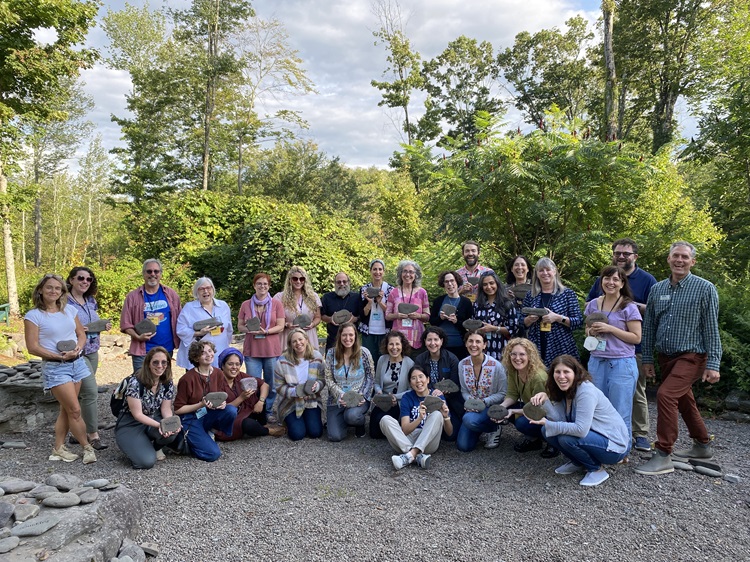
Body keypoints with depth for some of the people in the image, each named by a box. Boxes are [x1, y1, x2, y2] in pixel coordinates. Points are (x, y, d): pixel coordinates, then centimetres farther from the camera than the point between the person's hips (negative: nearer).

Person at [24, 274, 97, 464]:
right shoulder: (33, 316, -9)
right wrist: (59, 356, -18)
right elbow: (32, 347, -11)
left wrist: (78, 347, -10)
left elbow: (81, 334, 12)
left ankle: (58, 449, 24)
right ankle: (87, 447, 8)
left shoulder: (70, 310, 6)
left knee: (66, 409, 12)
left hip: (77, 363, 6)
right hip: (55, 367, -6)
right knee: (75, 410, -5)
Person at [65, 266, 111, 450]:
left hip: (93, 351, 7)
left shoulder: (91, 301, 11)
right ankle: (92, 435, -2)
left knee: (81, 393, 13)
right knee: (91, 391, -12)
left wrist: (104, 326, 2)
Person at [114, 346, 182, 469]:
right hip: (130, 425, -4)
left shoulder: (168, 383, -6)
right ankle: (135, 446, 10)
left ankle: (156, 446, 5)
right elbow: (137, 414, -22)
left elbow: (166, 408, -4)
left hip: (154, 420, 4)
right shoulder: (135, 382, -23)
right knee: (147, 461, -25)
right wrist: (159, 425, -35)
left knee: (172, 432, -31)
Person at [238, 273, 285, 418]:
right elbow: (240, 326, 10)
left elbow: (280, 326, -1)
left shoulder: (277, 304, 3)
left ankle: (270, 413, 21)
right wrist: (248, 330, -12)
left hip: (272, 350, -1)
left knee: (271, 384, 6)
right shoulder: (246, 304, 7)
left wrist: (265, 331, -17)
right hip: (251, 350, 1)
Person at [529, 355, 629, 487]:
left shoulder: (586, 391, -24)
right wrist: (545, 400, -24)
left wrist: (548, 424, -29)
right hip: (593, 436, 8)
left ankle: (597, 470, -4)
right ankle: (578, 463, 14)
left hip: (615, 445, -8)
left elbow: (581, 430, -31)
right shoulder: (564, 391, 2)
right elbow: (560, 421, -11)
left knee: (566, 438, -30)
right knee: (546, 431, -5)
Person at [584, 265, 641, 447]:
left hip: (621, 364, -4)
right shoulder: (593, 304, 8)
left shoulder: (629, 307, -5)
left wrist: (610, 329, -17)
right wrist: (592, 331, -3)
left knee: (619, 413, 2)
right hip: (596, 362, 4)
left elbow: (636, 337, -7)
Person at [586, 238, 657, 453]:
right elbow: (589, 304, 17)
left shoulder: (647, 280, 0)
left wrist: (633, 305, -18)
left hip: (634, 346, -3)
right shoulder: (603, 278, 11)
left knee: (637, 391, 3)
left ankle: (641, 434, 13)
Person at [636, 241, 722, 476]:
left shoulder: (704, 288, -7)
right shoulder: (657, 289, 6)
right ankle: (702, 446, 38)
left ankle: (663, 456, -13)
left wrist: (713, 364, -12)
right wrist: (647, 359, 10)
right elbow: (649, 327, 10)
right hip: (665, 357, 6)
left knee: (666, 395, -21)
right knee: (683, 401, 17)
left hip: (691, 356, -6)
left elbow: (711, 329, -9)